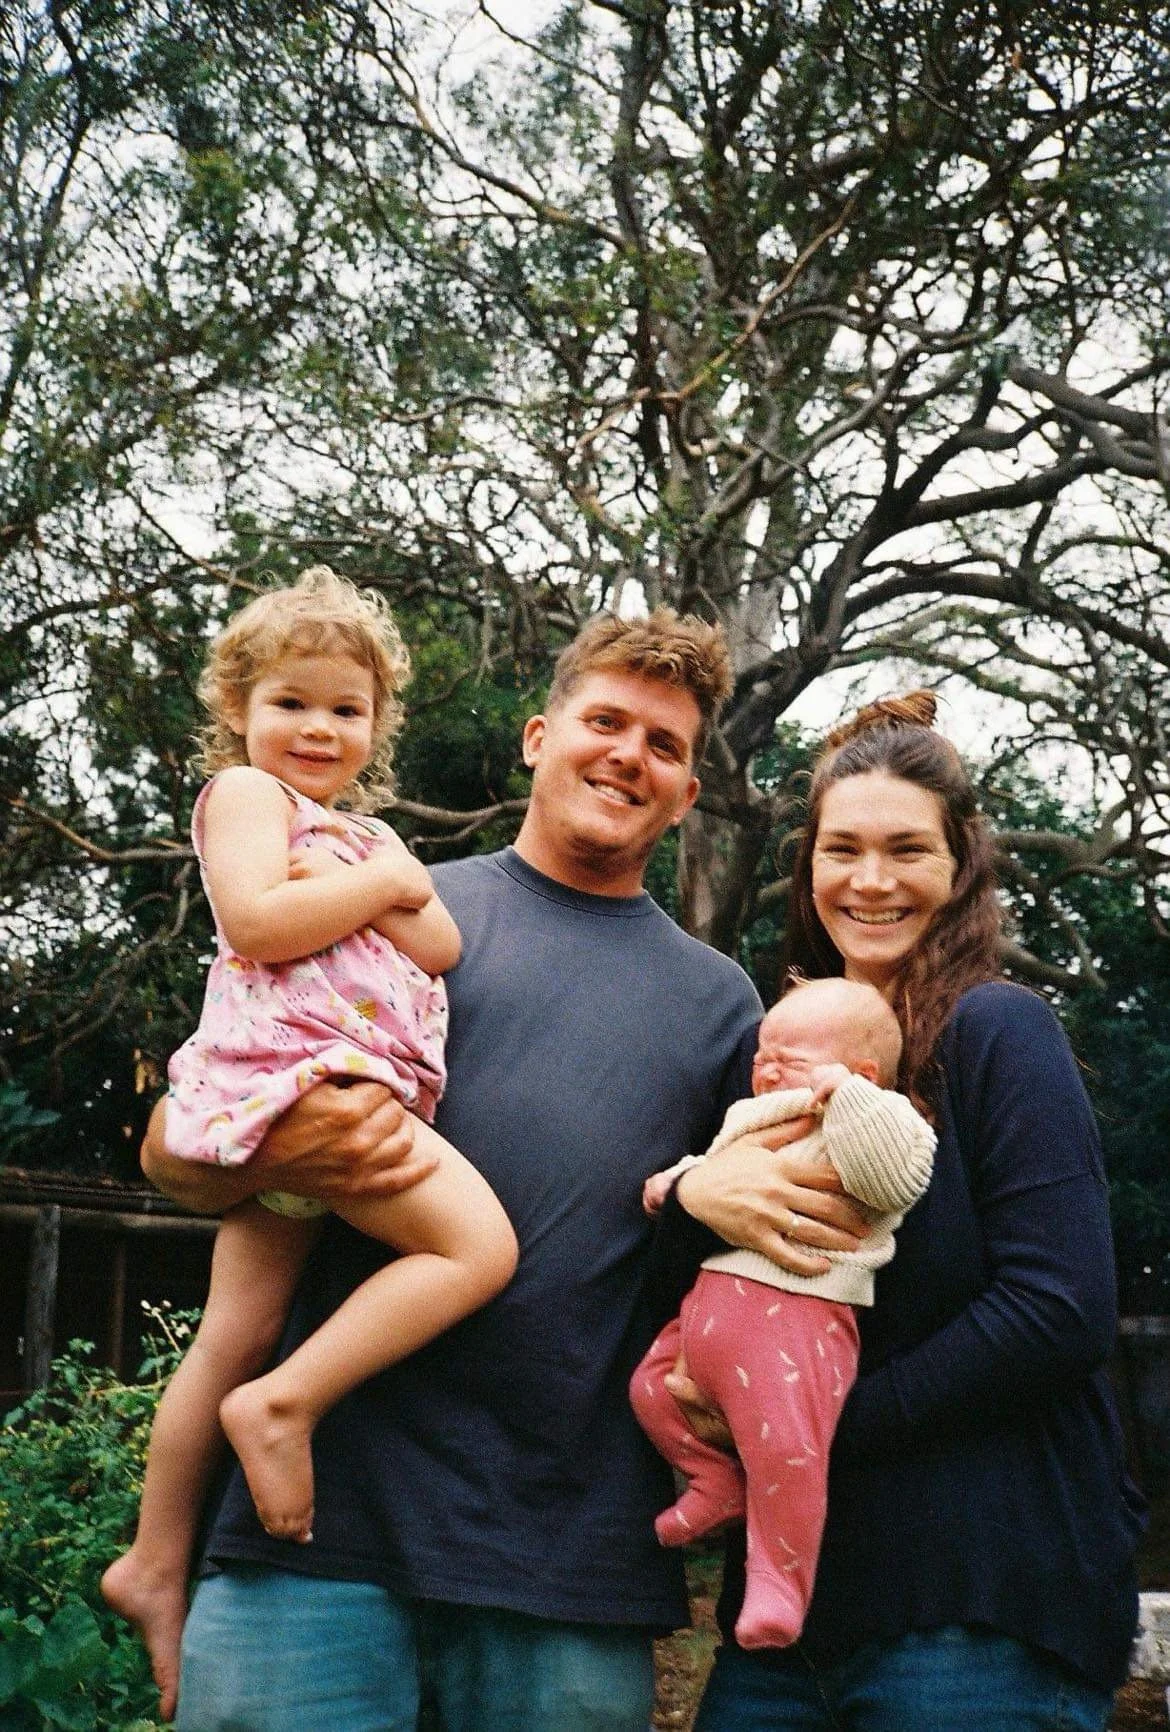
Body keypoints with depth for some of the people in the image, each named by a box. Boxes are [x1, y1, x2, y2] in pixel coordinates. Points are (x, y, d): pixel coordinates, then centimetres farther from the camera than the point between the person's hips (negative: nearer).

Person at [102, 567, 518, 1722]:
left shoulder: (358, 831, 28)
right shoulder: (243, 792, 4)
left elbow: (443, 947, 12)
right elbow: (259, 921, -14)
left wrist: (355, 880, -3)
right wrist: (386, 880, -3)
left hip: (351, 1085, 9)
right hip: (296, 1067, -8)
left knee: (237, 1336, 11)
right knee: (478, 1245, -19)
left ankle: (156, 1564, 20)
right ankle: (284, 1404, -16)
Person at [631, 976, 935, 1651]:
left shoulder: (871, 1124, -2)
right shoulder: (750, 1120, 22)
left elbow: (898, 1176, -24)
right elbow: (711, 1171, 41)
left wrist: (844, 1094, -21)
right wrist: (677, 1180, 22)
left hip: (798, 1321, -9)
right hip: (712, 1300, 9)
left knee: (786, 1452, -16)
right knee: (652, 1387, 16)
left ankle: (779, 1581, 1)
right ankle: (723, 1483, 28)